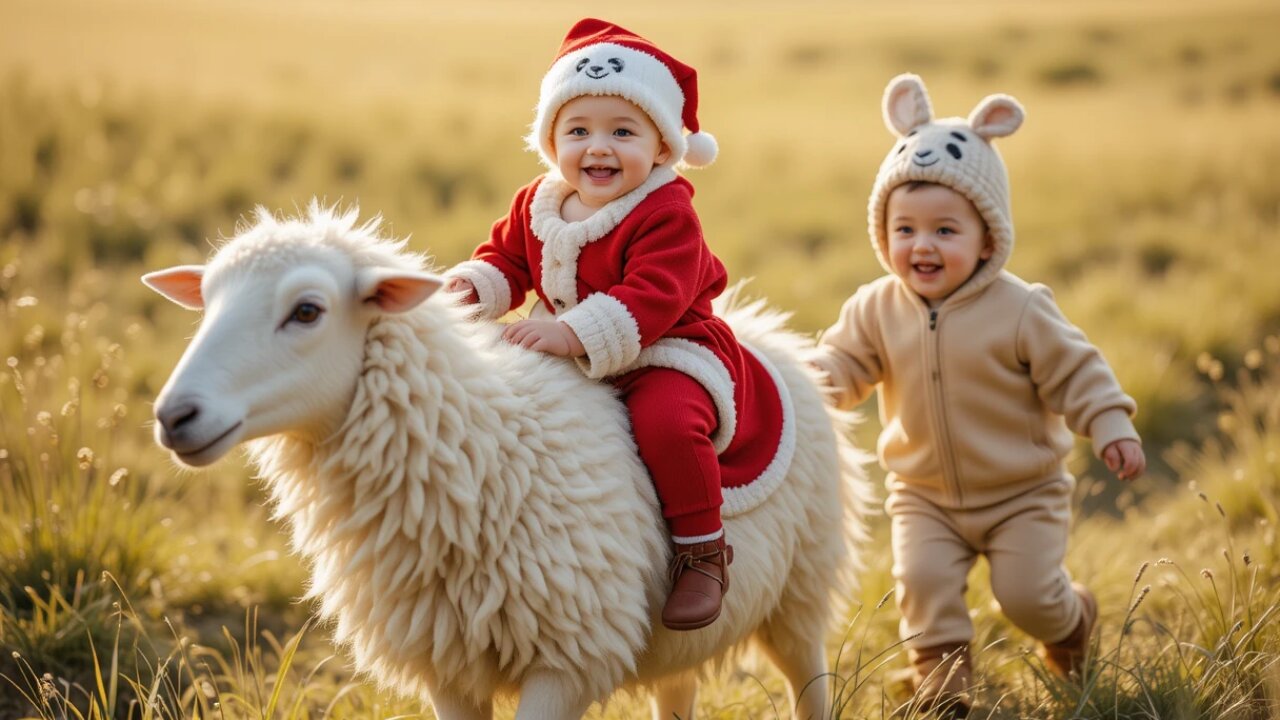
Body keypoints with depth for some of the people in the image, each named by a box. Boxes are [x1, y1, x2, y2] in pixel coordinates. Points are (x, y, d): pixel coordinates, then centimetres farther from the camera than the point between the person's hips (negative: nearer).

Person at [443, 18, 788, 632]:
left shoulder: (665, 215, -19)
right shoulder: (537, 204, 3)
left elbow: (651, 299, -30)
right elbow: (508, 257, 16)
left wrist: (573, 334, -40)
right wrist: (477, 283, -8)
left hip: (665, 355, -7)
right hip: (572, 361, 8)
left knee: (665, 419, -34)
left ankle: (702, 548, -16)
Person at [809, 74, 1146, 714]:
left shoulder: (1018, 310, -16)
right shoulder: (877, 309, -7)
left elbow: (1075, 371, -10)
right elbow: (843, 362, -1)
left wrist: (1111, 427, -17)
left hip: (1022, 492, -3)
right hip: (925, 496, 3)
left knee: (1026, 594, -4)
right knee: (922, 577, -16)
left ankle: (1071, 620, 30)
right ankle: (940, 667, 4)